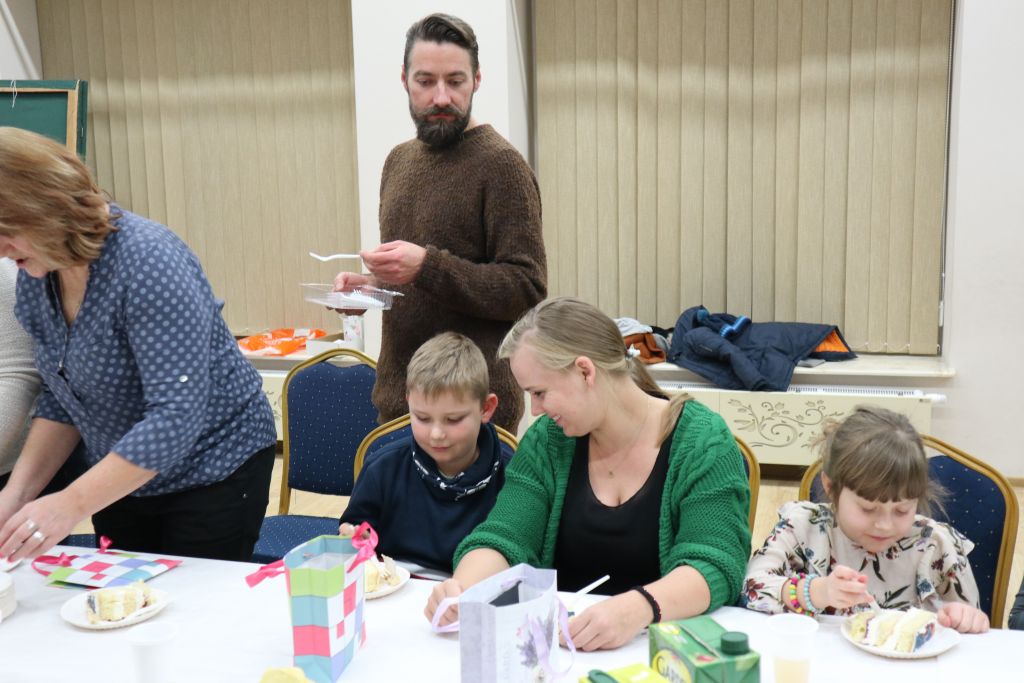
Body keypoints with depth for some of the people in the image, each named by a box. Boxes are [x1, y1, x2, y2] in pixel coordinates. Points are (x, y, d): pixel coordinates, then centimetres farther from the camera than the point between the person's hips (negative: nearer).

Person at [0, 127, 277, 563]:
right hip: (119, 478, 7)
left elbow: (177, 414, -31)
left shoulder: (149, 261, -26)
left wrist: (72, 504, -34)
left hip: (214, 471, -7)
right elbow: (60, 400, 6)